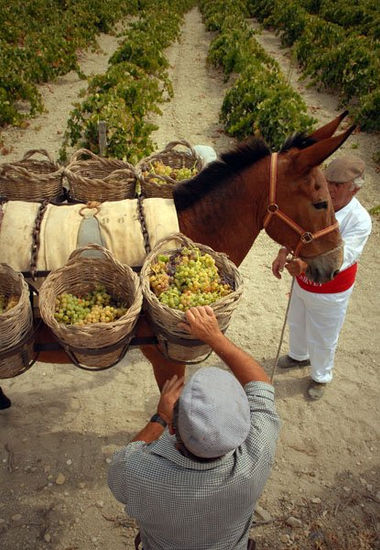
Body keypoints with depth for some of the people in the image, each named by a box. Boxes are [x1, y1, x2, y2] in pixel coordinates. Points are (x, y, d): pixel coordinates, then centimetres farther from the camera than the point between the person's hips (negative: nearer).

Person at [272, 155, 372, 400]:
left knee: (323, 339, 16)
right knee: (297, 324, 28)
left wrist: (307, 264, -56)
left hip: (331, 294, -5)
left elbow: (342, 256, -38)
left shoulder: (360, 220, -27)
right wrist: (284, 253, -21)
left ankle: (321, 377, 45)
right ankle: (299, 356, 60)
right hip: (303, 283, 5)